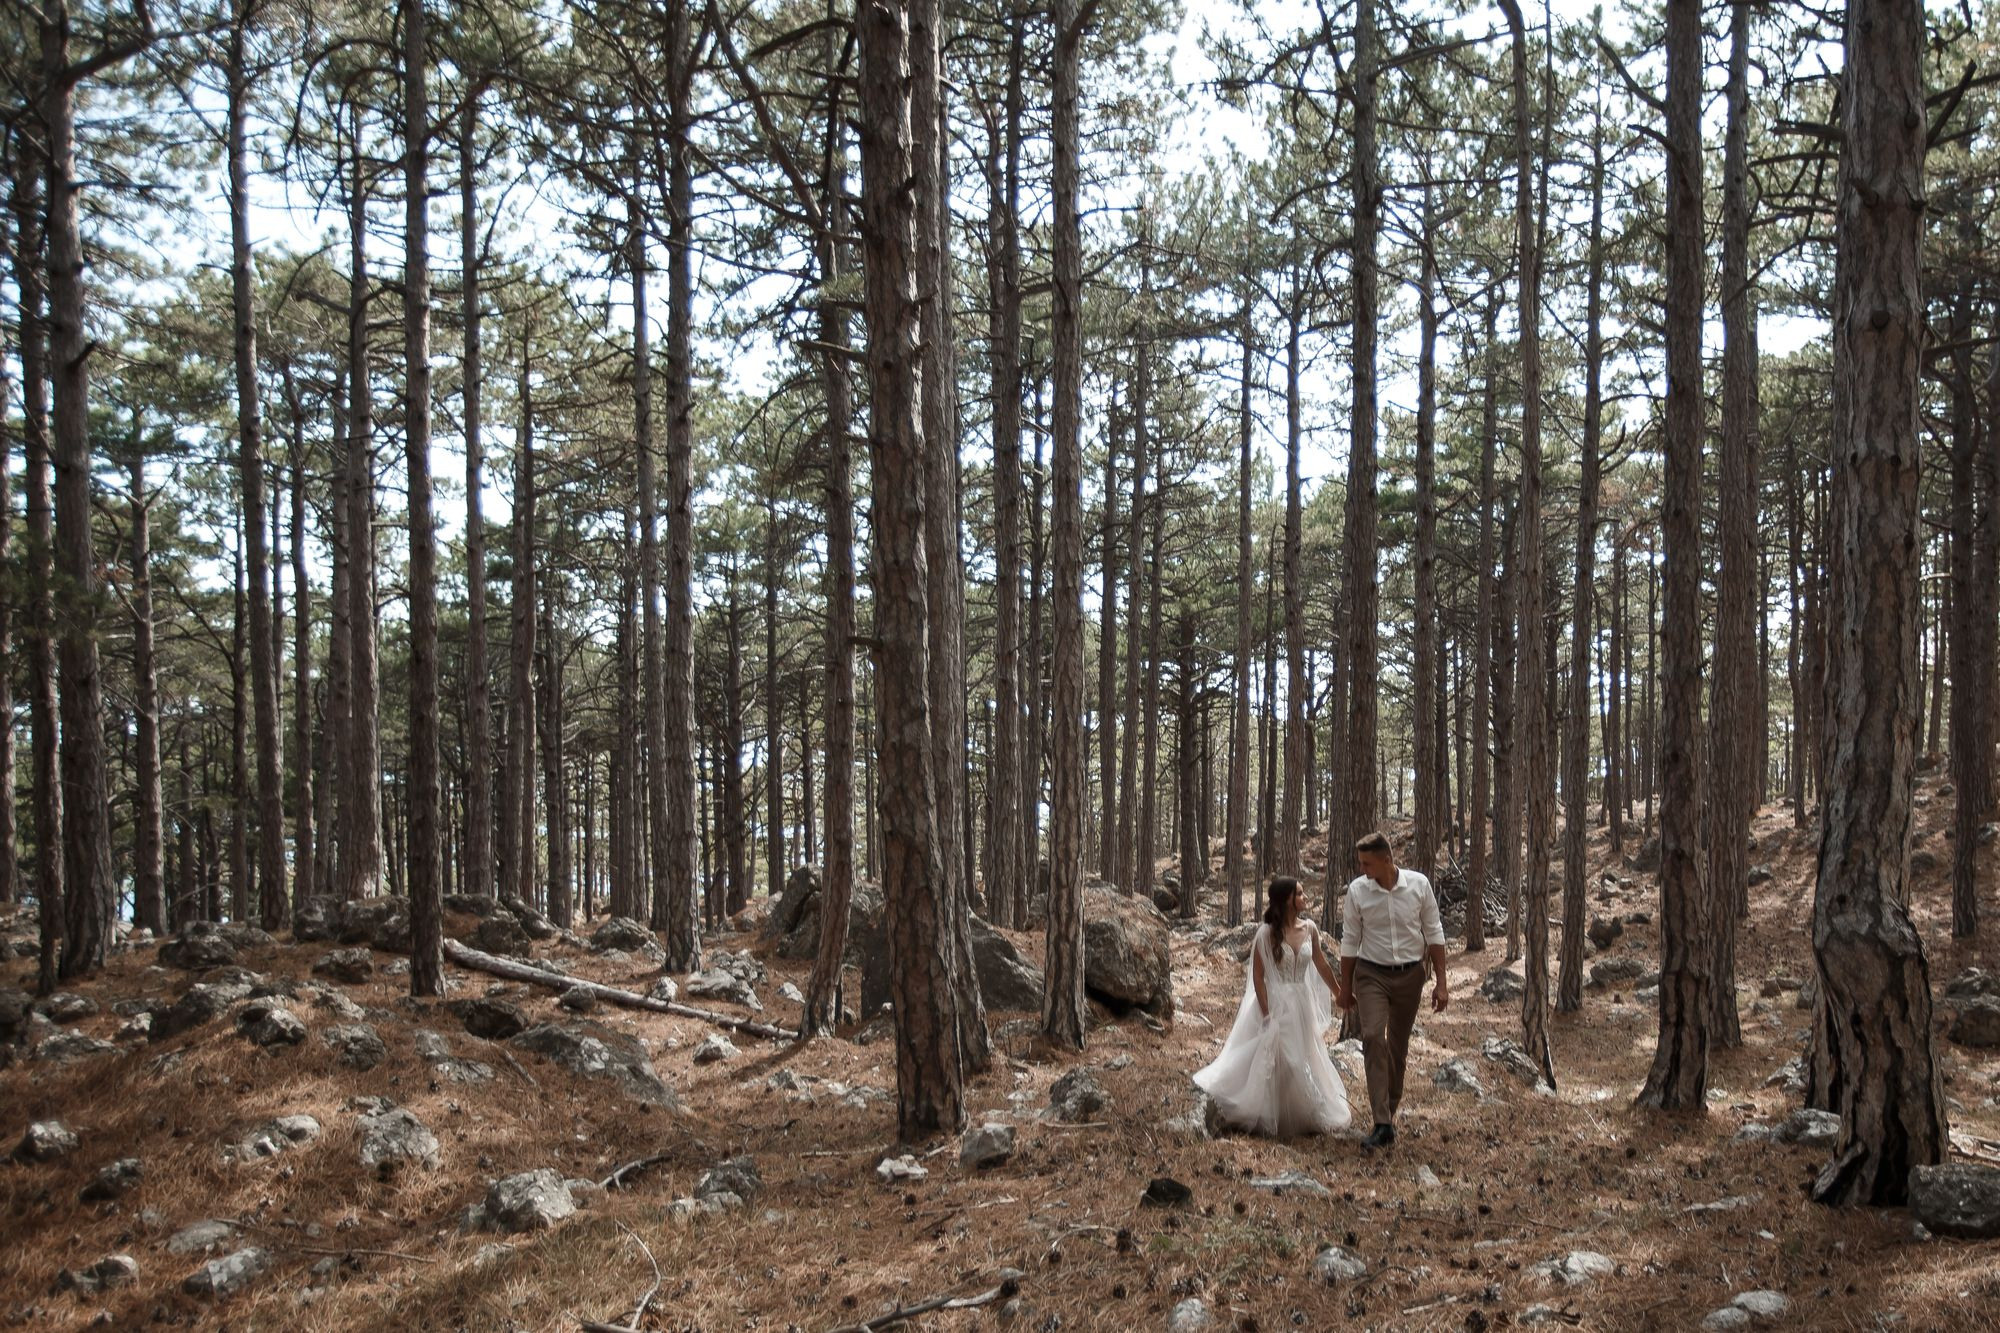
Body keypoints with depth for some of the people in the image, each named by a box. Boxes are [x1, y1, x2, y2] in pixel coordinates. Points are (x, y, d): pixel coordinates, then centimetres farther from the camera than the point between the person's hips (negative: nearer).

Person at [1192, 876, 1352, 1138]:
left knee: (1305, 1061, 14)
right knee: (1272, 1063, 3)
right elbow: (1258, 975, -11)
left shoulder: (1309, 928, -1)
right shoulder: (1267, 933, -15)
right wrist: (1266, 1014, -14)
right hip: (1275, 1004, -5)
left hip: (1302, 1004, 5)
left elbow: (1322, 964, 12)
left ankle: (1305, 1116, 30)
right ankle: (1269, 1119, 20)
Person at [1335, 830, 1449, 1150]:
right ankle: (1383, 1124, -17)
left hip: (1410, 975, 1)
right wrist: (1344, 987, 7)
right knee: (1373, 1037, -17)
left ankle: (1390, 1110, 28)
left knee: (1399, 1045, 10)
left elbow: (1434, 934, -1)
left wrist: (1441, 983, -2)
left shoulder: (1419, 884, -8)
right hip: (1371, 975, -1)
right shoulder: (1357, 890, -8)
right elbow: (1349, 941, 2)